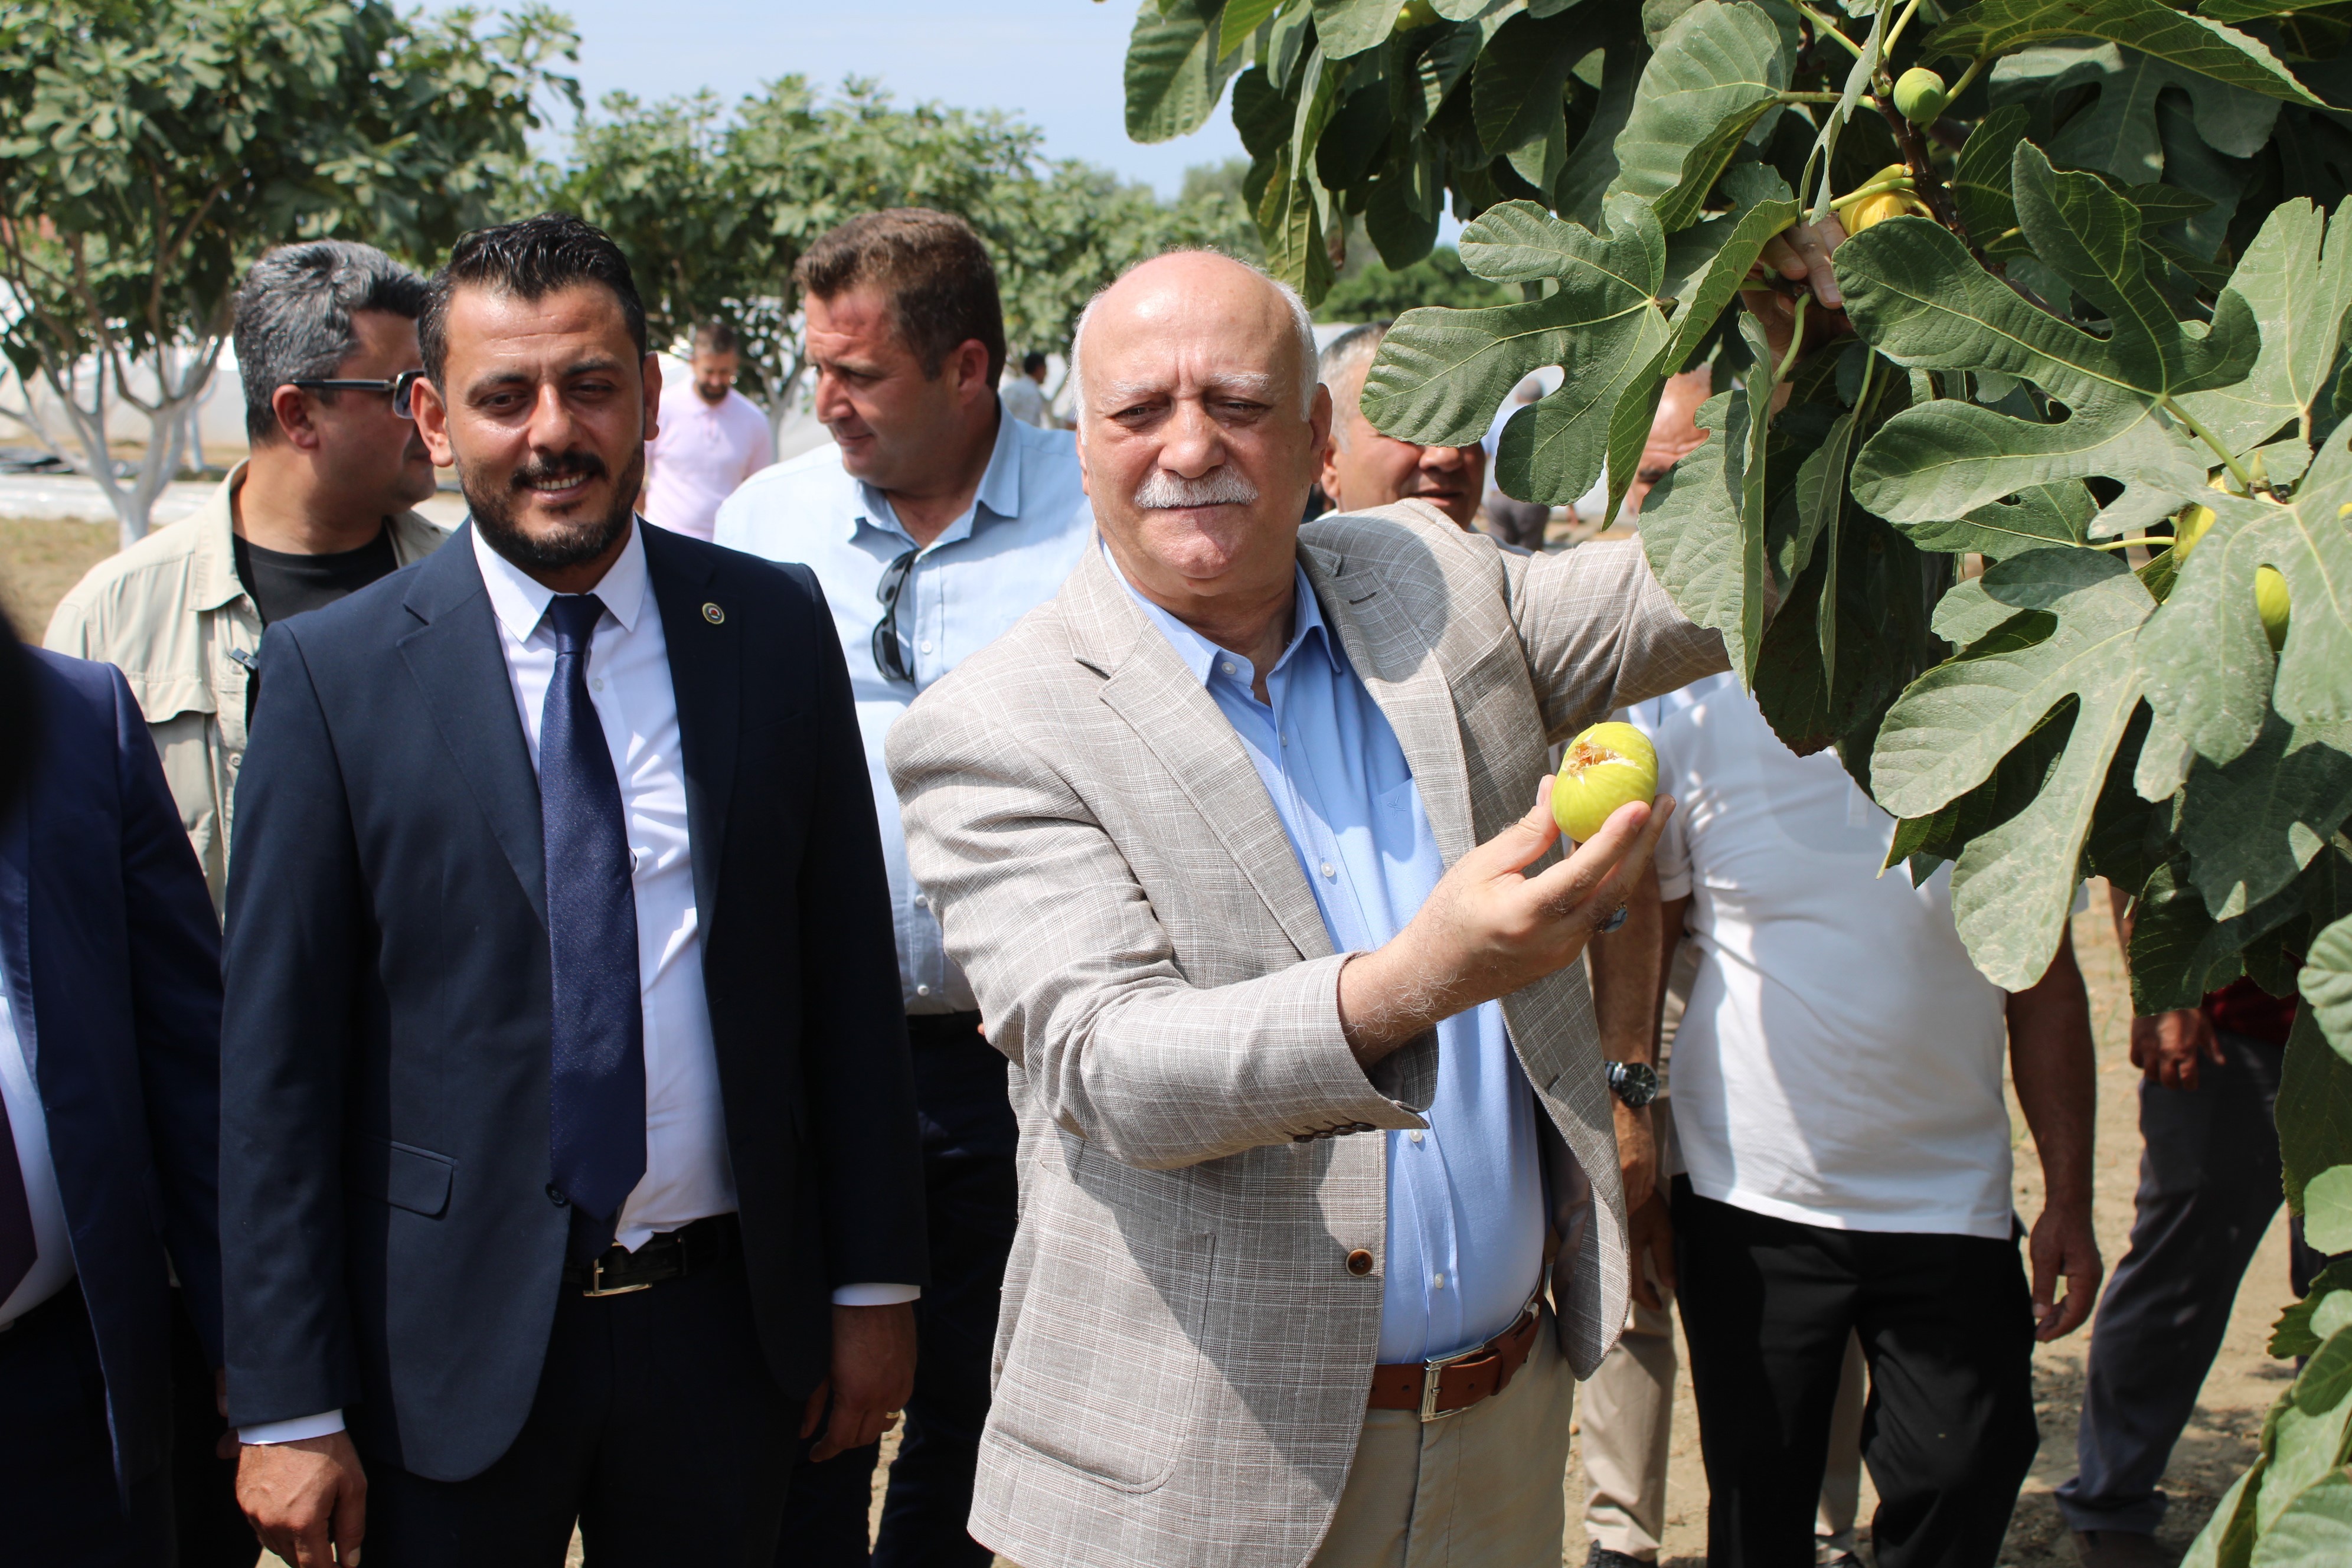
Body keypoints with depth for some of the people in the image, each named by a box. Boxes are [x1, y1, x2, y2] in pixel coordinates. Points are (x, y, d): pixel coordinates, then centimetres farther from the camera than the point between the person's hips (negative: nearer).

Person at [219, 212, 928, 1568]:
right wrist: (290, 1406, -7)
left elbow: (849, 974, 4)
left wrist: (875, 1286, 5)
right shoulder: (334, 674, -6)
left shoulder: (778, 628, 0)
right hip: (451, 1340, -2)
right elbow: (277, 1059, -6)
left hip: (725, 1319, 2)